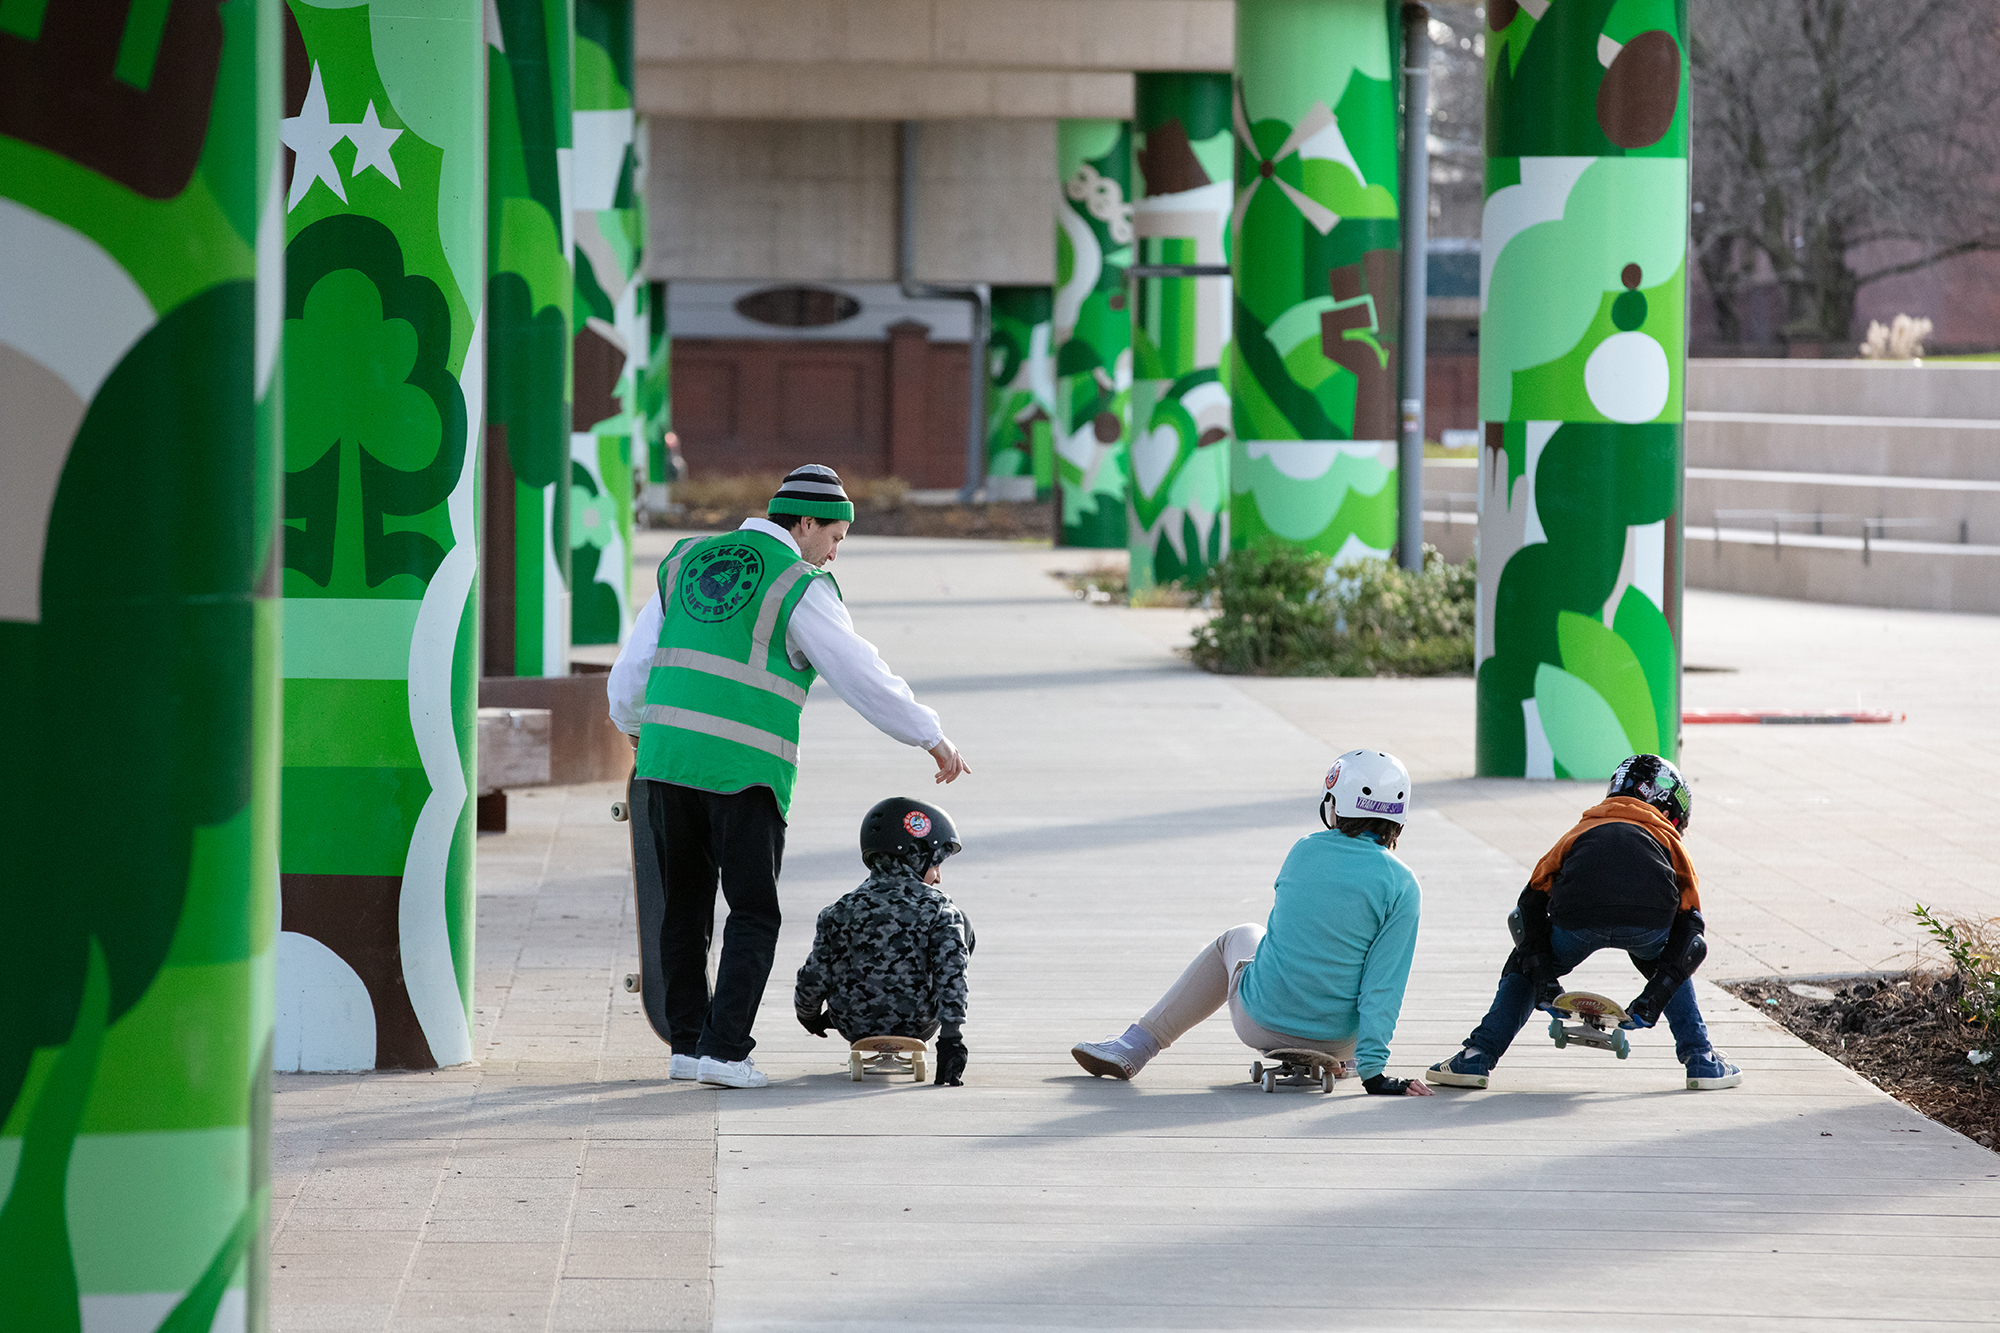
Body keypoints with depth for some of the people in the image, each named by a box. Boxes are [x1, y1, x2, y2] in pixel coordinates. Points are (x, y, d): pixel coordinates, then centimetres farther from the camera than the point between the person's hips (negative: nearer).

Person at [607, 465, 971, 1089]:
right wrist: (933, 738, 5)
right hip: (745, 772, -5)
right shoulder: (800, 587, -5)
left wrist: (633, 725, 38)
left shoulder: (686, 562, 14)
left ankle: (687, 1041, 17)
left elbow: (632, 669, 19)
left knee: (686, 908, 15)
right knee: (753, 915, 3)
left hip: (667, 757, 5)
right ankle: (724, 1050, -6)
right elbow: (863, 676, -5)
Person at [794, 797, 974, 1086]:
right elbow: (951, 976, -20)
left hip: (853, 1026, 3)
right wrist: (952, 1038, -22)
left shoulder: (840, 912, -7)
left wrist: (809, 1016, 16)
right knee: (960, 928, 18)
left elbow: (813, 982, -5)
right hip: (918, 1027, -3)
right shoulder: (940, 909, -12)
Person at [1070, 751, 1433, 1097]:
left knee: (1238, 938, 34)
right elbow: (1382, 983, -18)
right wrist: (1373, 1070, -17)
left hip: (1260, 1021, 1)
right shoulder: (1401, 885, -14)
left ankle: (1134, 1047, 34)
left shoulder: (1304, 851, -5)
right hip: (1338, 1039, -1)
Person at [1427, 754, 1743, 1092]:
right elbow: (1690, 936, 21)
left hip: (1577, 920, 0)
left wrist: (1543, 980, 21)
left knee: (1524, 964, 32)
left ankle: (1477, 1056, 21)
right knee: (1671, 959, 37)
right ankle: (1701, 1060, 29)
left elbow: (1530, 906, 26)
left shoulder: (1580, 832, 38)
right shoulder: (1670, 842, 34)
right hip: (1648, 921, 0)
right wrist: (1654, 999, 16)